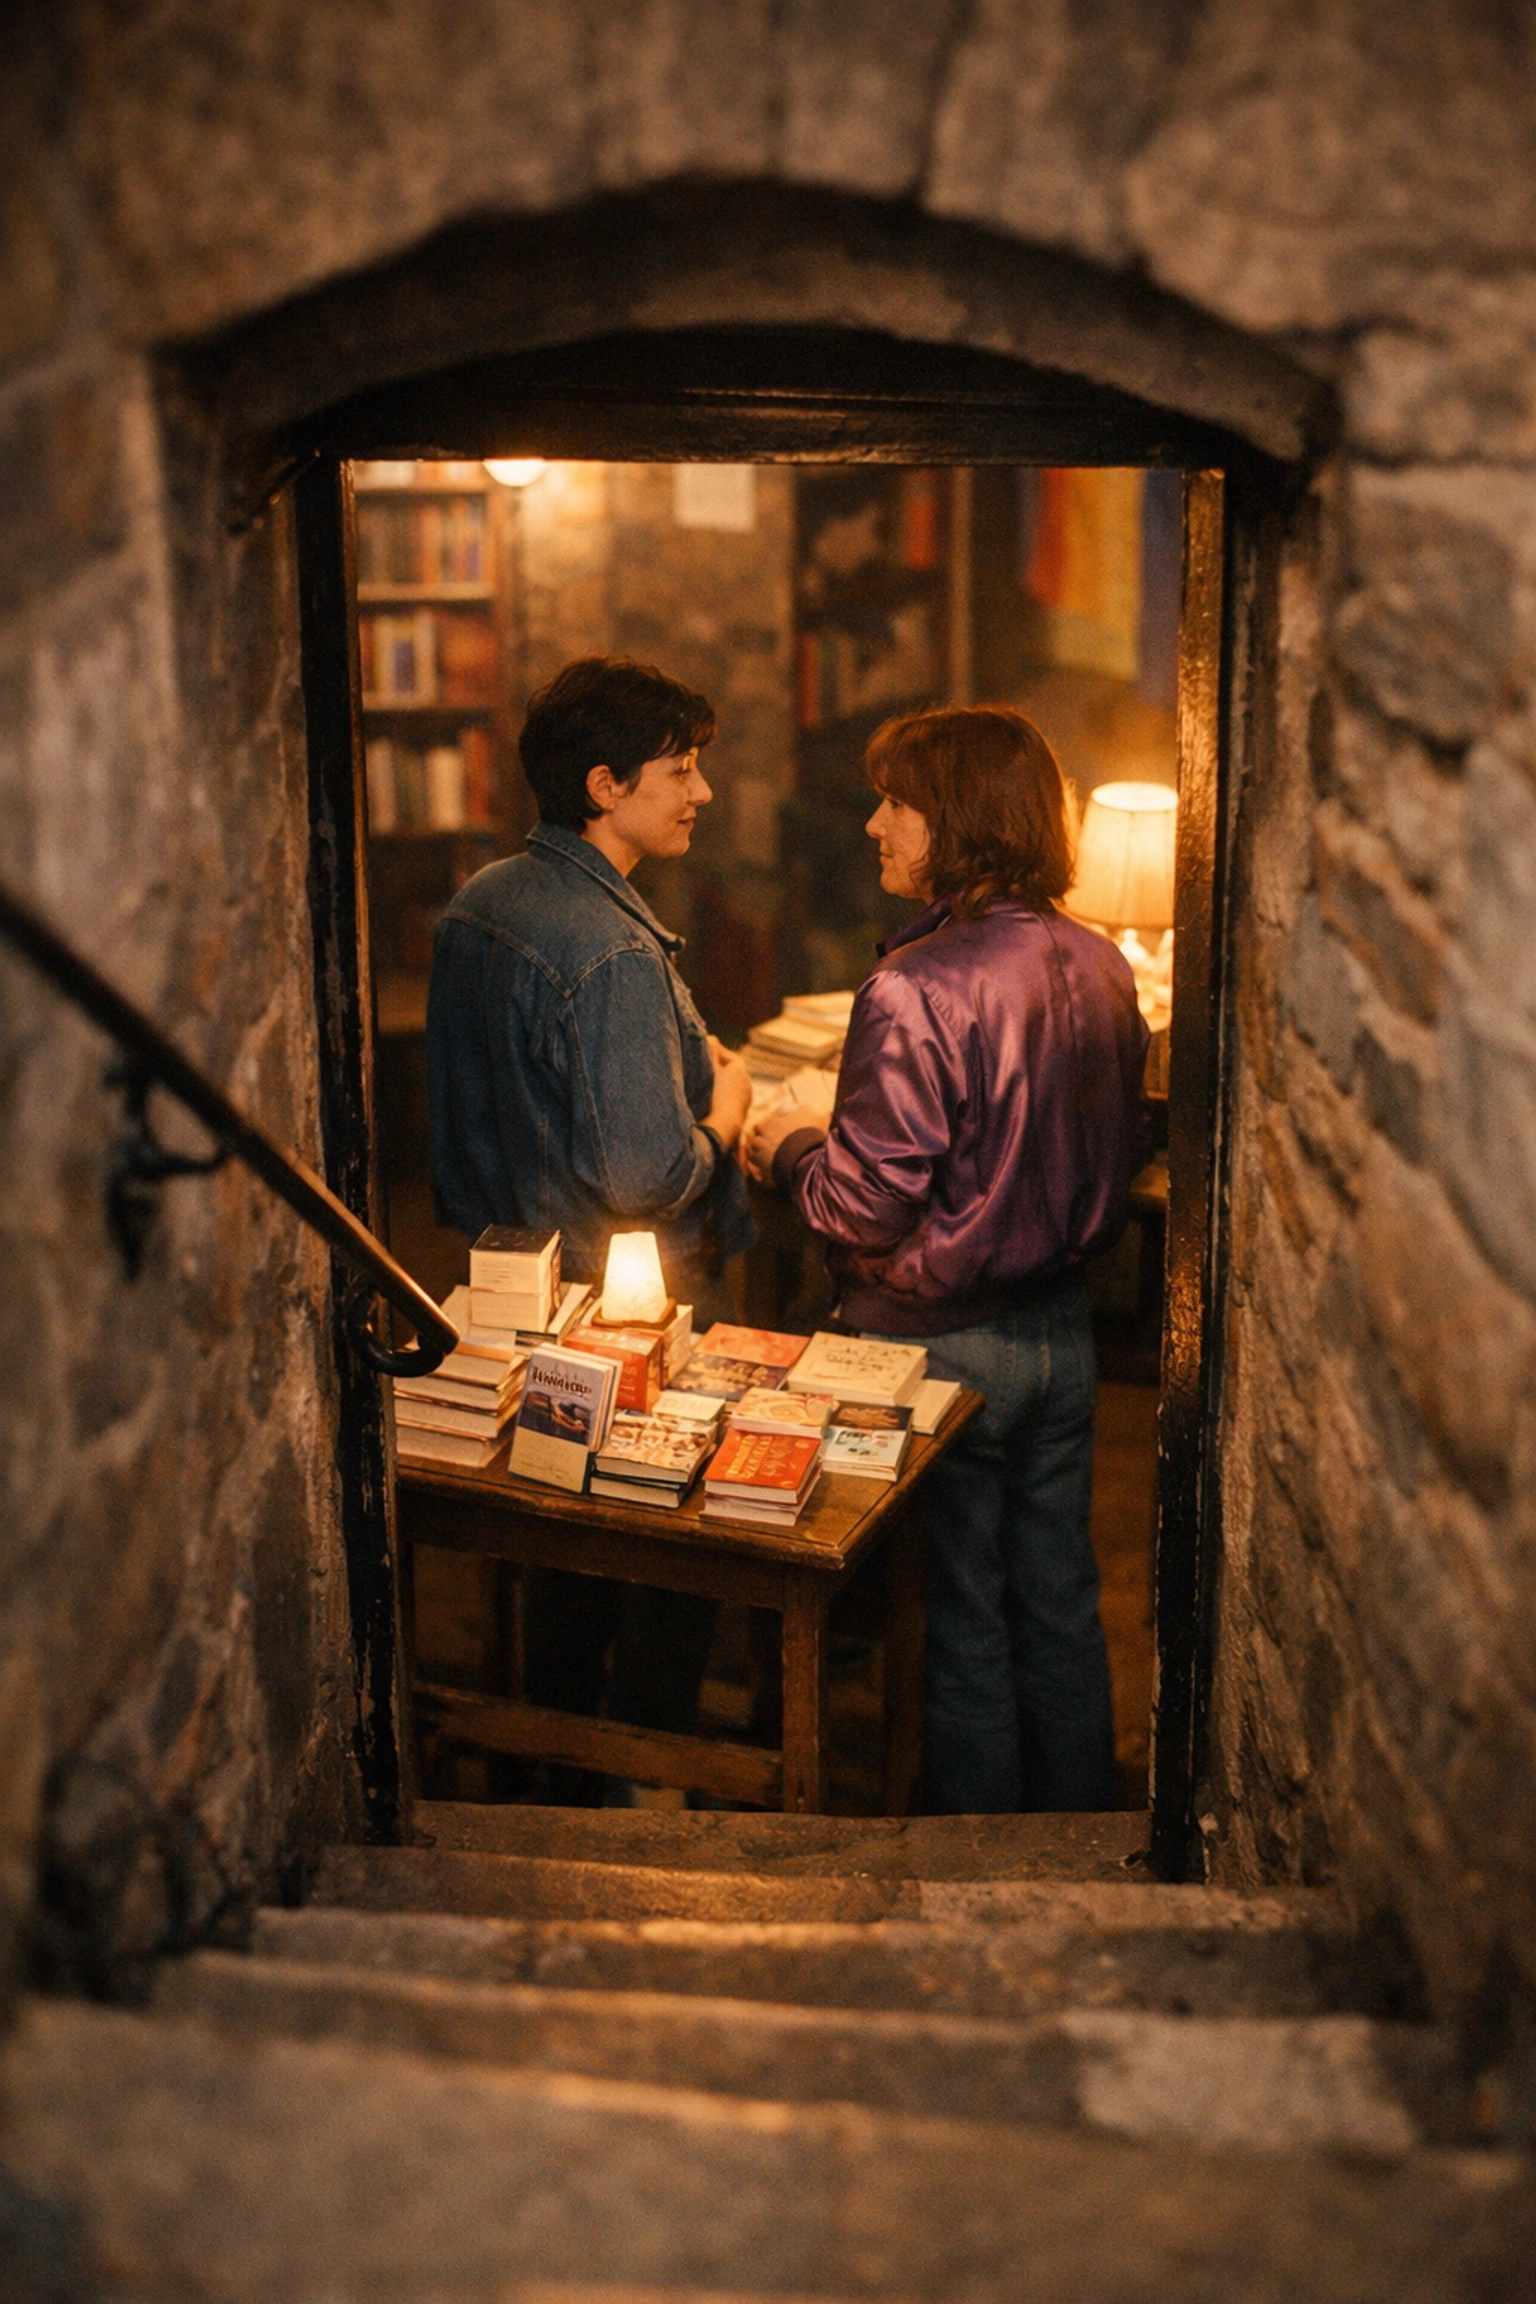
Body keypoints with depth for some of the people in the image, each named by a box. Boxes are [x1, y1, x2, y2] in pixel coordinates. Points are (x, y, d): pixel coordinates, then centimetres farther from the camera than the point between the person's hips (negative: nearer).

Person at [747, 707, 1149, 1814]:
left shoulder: (915, 988, -23)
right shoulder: (1101, 966, 0)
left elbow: (868, 1209, -22)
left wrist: (791, 1147, -3)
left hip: (944, 1342, -7)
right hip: (1064, 1328, 7)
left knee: (960, 1630, 9)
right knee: (1061, 1610, 20)